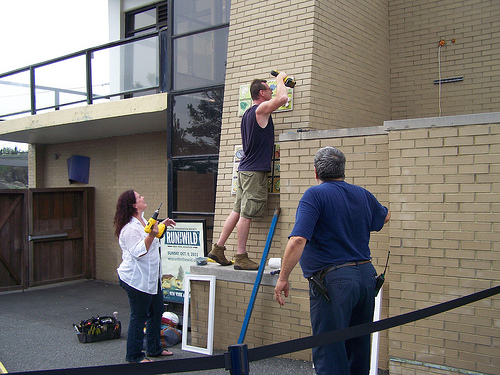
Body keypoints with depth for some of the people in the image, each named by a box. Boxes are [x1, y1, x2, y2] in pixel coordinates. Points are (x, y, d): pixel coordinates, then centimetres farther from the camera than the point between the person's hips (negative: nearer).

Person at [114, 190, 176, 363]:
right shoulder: (130, 228, -21)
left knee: (157, 312, 19)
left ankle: (154, 349, 34)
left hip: (151, 277, 11)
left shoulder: (142, 220, 11)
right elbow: (138, 252, -26)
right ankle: (134, 356, 15)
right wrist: (151, 235, -31)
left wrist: (162, 226, 20)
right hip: (136, 279, -10)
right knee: (139, 317, 0)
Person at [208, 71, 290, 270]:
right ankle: (241, 258, -1)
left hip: (245, 169, 9)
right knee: (246, 214, -6)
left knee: (238, 211, 12)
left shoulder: (247, 113, 19)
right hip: (255, 171, -9)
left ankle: (218, 248, 16)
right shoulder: (261, 110, -9)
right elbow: (282, 98, -19)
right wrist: (280, 79, -1)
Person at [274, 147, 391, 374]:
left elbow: (297, 240, -22)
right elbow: (385, 217, 32)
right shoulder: (363, 195, 10)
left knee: (329, 352, 0)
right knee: (358, 349, 20)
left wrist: (282, 278, -16)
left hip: (333, 279, -7)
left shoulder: (315, 195, -10)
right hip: (366, 275, 7)